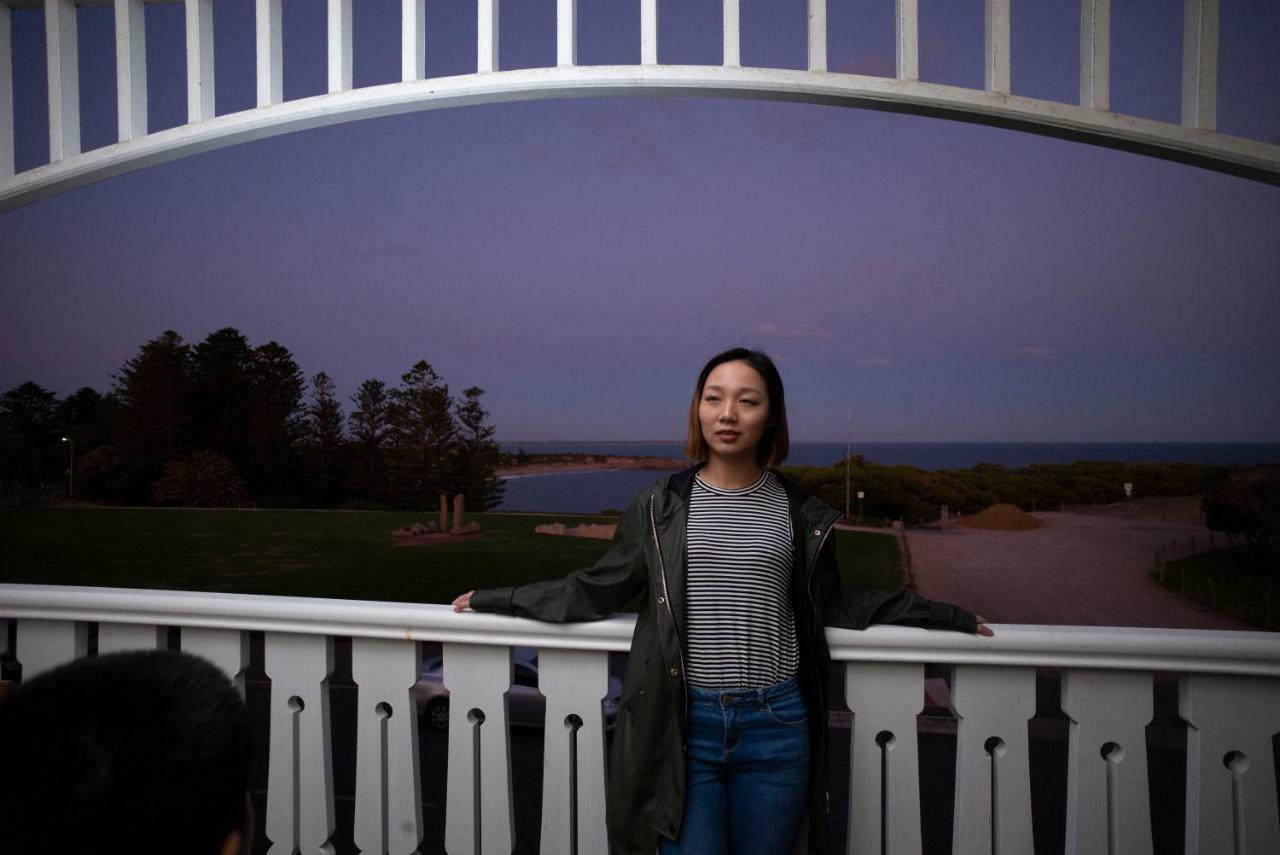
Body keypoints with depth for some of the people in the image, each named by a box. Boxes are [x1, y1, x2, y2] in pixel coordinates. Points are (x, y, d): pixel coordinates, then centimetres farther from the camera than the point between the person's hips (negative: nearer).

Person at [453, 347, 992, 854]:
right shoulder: (659, 508, 1)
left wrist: (947, 617, 18)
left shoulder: (801, 514, 4)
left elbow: (832, 606, 15)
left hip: (775, 727, 1)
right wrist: (491, 599, 12)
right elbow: (595, 591, 9)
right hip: (685, 723, -1)